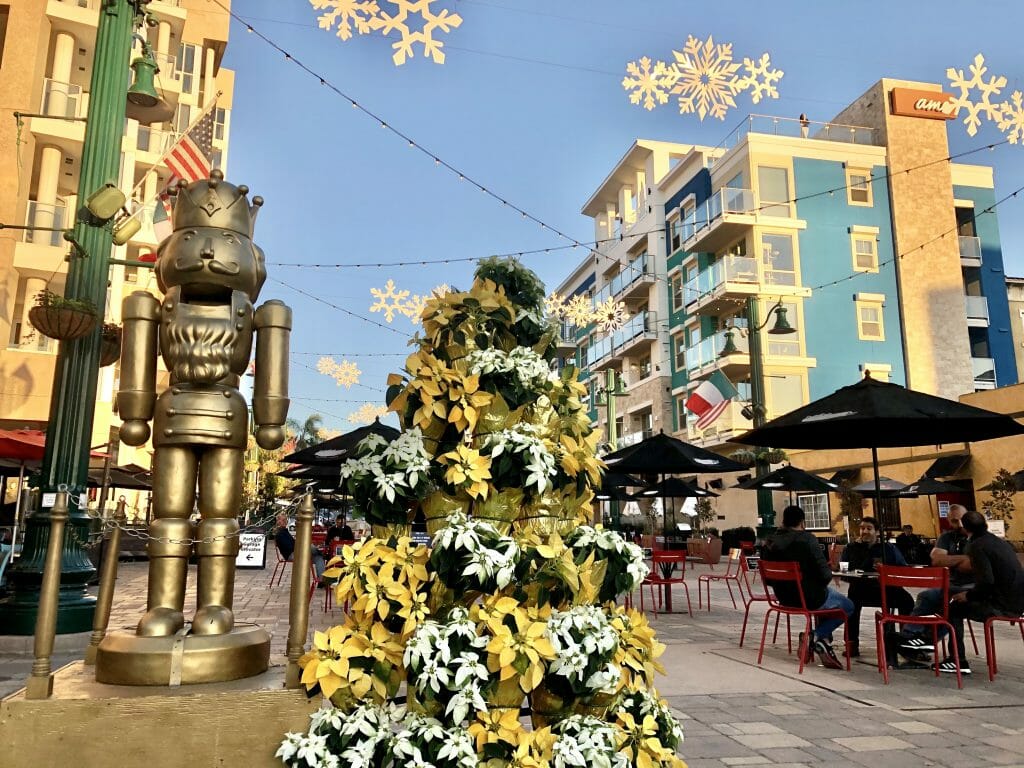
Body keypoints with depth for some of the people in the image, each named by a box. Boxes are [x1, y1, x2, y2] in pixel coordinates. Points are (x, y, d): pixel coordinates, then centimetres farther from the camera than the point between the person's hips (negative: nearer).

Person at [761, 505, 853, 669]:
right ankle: (815, 636, 4)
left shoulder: (770, 542, -2)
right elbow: (825, 575, -20)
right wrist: (828, 573, 2)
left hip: (785, 598, 7)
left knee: (829, 595, 34)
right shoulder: (807, 539, -19)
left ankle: (823, 642, 23)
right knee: (847, 606, 19)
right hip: (810, 599, -7)